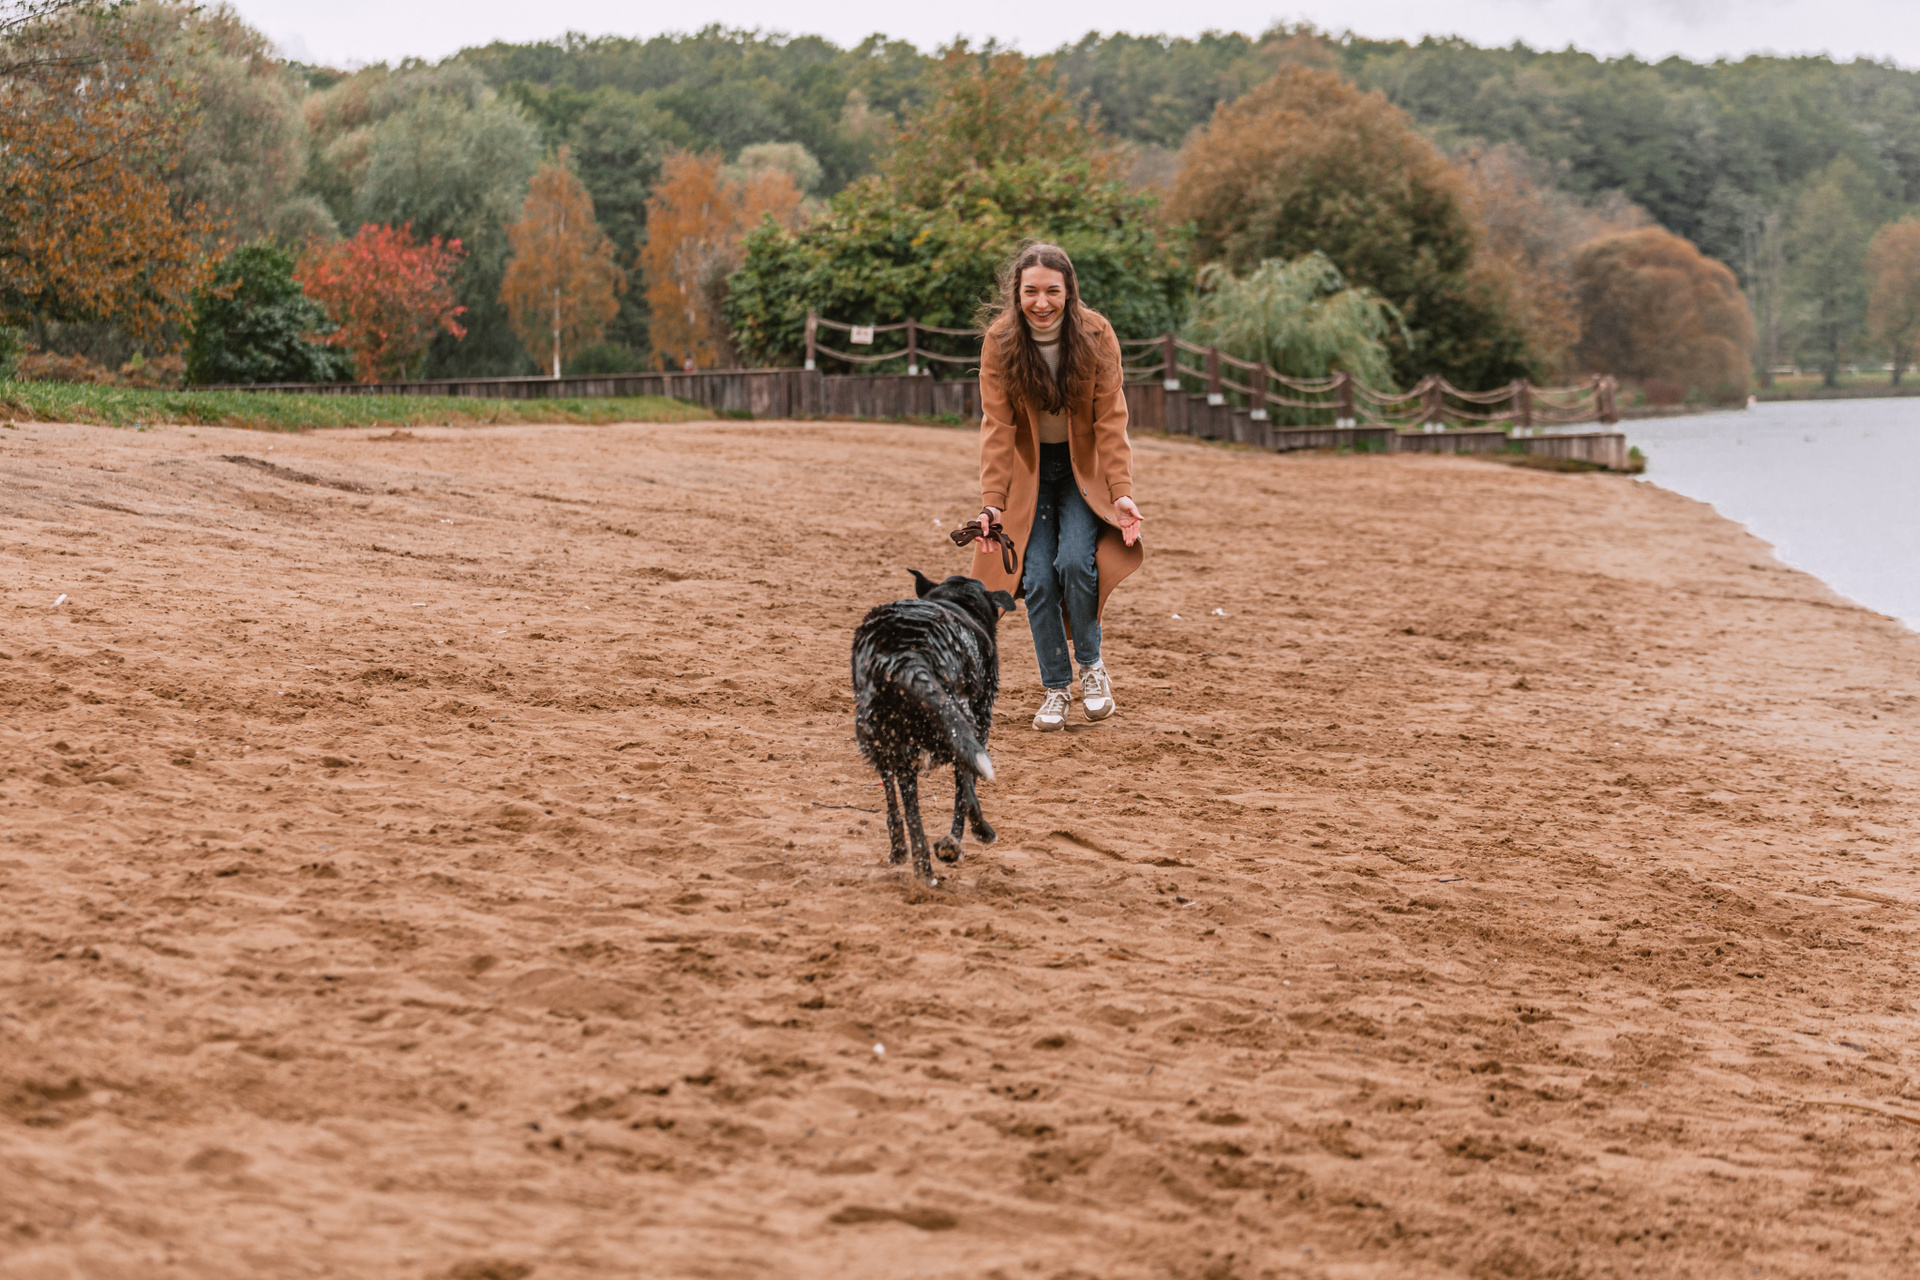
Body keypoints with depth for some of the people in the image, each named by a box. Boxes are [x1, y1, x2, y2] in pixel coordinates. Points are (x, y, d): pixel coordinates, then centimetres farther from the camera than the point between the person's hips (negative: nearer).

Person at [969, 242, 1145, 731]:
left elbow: (1110, 421, -13)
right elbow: (997, 428, -12)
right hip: (1029, 471, 1)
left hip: (1083, 468, -1)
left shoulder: (1096, 336, -16)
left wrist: (1121, 492, -20)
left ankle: (1091, 662, 4)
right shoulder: (1000, 342, -15)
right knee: (1037, 578, -9)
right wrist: (992, 502, -18)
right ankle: (1055, 686, 8)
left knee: (1075, 562, -21)